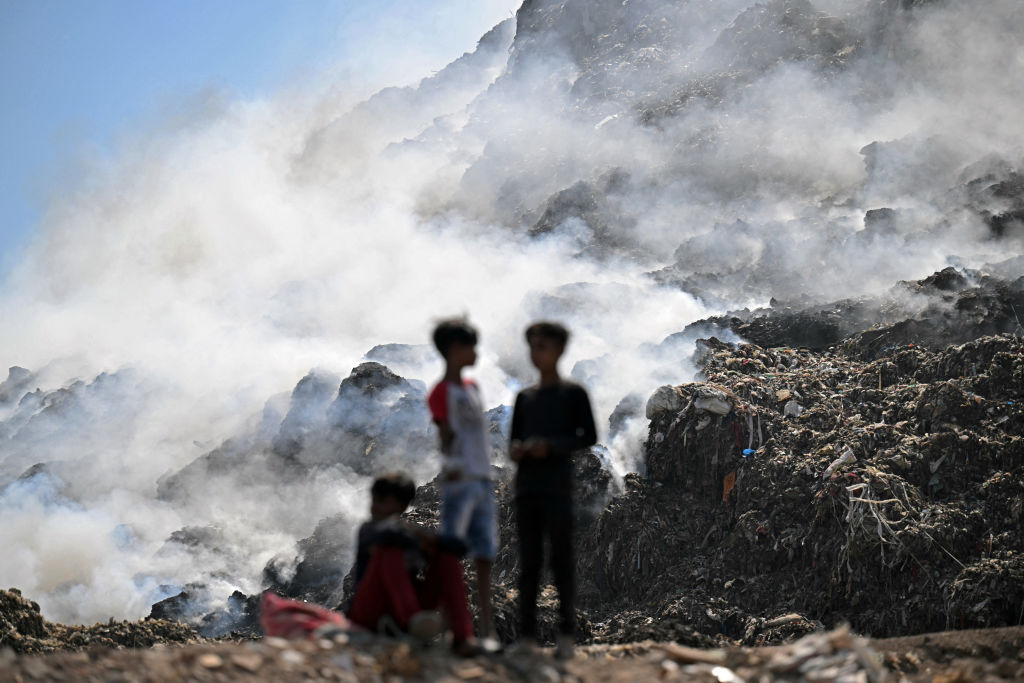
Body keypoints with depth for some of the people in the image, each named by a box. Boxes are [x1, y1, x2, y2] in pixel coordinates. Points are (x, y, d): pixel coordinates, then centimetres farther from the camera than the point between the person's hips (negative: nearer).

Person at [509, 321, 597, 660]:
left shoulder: (573, 394, 2)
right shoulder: (525, 397, 16)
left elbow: (589, 436, -1)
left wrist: (551, 446, -14)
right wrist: (515, 450, -4)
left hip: (557, 488, -4)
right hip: (527, 487, 4)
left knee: (561, 559, -4)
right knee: (529, 561, 4)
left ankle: (567, 633, 0)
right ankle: (527, 634, 6)